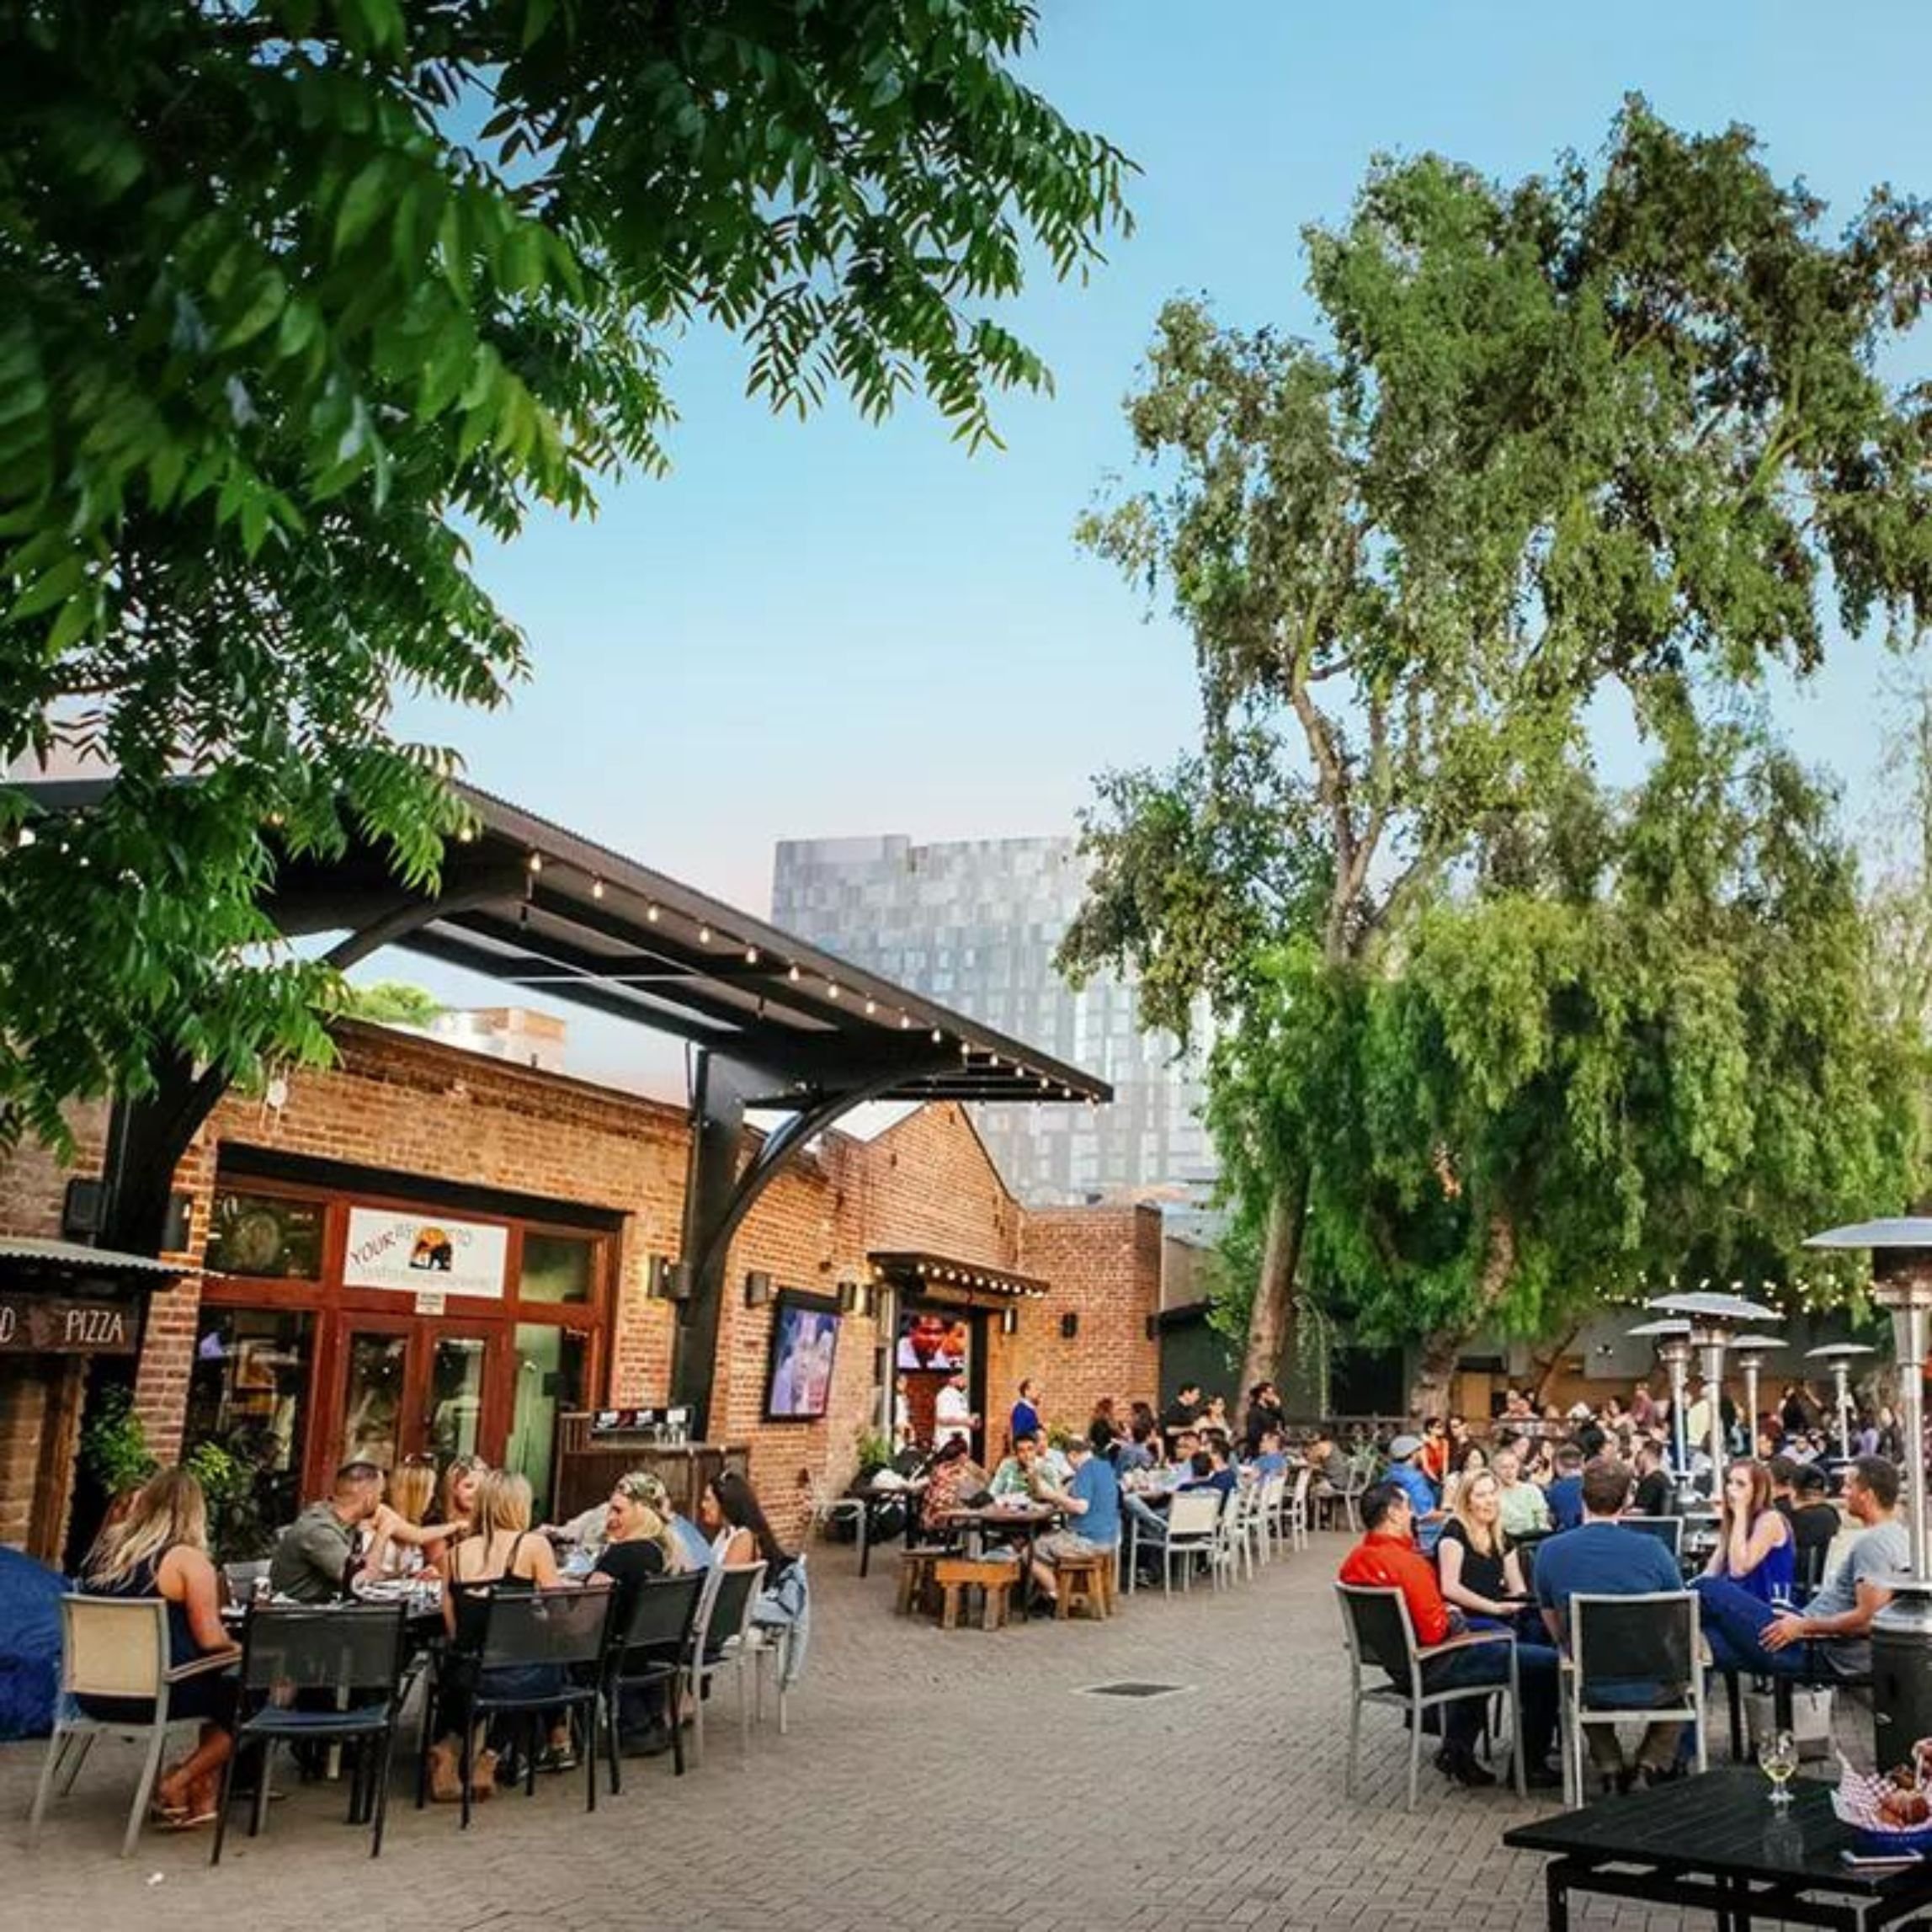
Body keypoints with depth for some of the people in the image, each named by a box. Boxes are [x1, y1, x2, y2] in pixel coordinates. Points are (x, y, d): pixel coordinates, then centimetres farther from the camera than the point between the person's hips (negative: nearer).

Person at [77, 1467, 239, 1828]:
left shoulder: (106, 1548, 6)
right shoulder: (188, 1560, -13)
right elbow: (210, 1640, -14)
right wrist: (238, 1649, 6)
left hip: (96, 1695, 7)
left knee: (219, 1688, 24)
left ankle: (202, 1798, 21)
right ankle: (175, 1785, 7)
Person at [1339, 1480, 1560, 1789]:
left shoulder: (1353, 1561, 1)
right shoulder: (1407, 1563, -26)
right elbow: (1435, 1631, -26)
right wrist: (1454, 1619, -5)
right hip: (1431, 1669, -10)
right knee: (1547, 1665, -3)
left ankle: (1456, 1749, 31)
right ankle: (1531, 1766, 11)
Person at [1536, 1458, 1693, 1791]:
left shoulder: (1550, 1552, -10)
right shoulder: (1652, 1550, -15)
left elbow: (1559, 1633, 5)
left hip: (1591, 1688, 1)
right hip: (1650, 1688, -1)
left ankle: (1610, 1768, 20)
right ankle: (1651, 1766, 16)